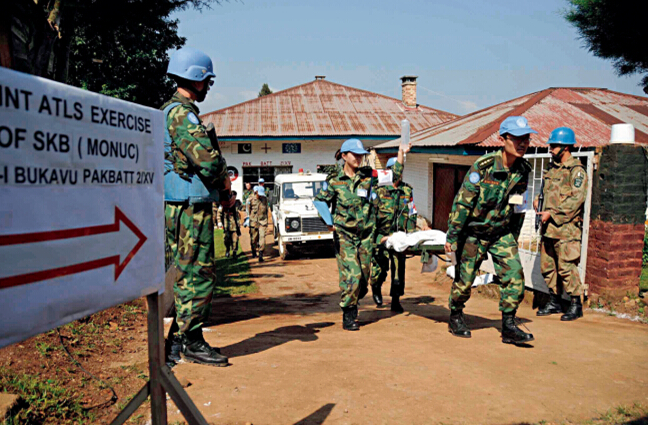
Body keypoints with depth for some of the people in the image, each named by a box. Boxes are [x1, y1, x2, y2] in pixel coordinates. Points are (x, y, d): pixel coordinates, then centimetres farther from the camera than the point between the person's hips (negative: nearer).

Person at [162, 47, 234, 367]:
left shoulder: (172, 112, 20)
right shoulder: (182, 113, -14)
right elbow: (208, 159, -26)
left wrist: (221, 191, 14)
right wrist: (224, 182, -6)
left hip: (181, 207, 11)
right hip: (190, 208, -11)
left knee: (187, 274, 16)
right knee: (198, 274, -2)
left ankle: (178, 342, 24)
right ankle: (191, 342, 8)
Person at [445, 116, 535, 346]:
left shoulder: (523, 170, -3)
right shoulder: (483, 166, -19)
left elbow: (519, 206, 10)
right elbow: (462, 200, -16)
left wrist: (513, 238, 15)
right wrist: (452, 235, -15)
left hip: (502, 233, 4)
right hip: (474, 232, -4)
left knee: (515, 274, -8)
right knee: (464, 278, 6)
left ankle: (509, 327, 2)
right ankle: (455, 318, 28)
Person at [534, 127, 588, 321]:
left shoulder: (576, 170, -9)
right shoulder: (552, 167, 16)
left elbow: (577, 199, -18)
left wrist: (552, 213, -19)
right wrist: (538, 200, 7)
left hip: (566, 228, -8)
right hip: (548, 227, 8)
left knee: (566, 267, -6)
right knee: (547, 266, 12)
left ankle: (576, 305, 7)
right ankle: (554, 302, 24)